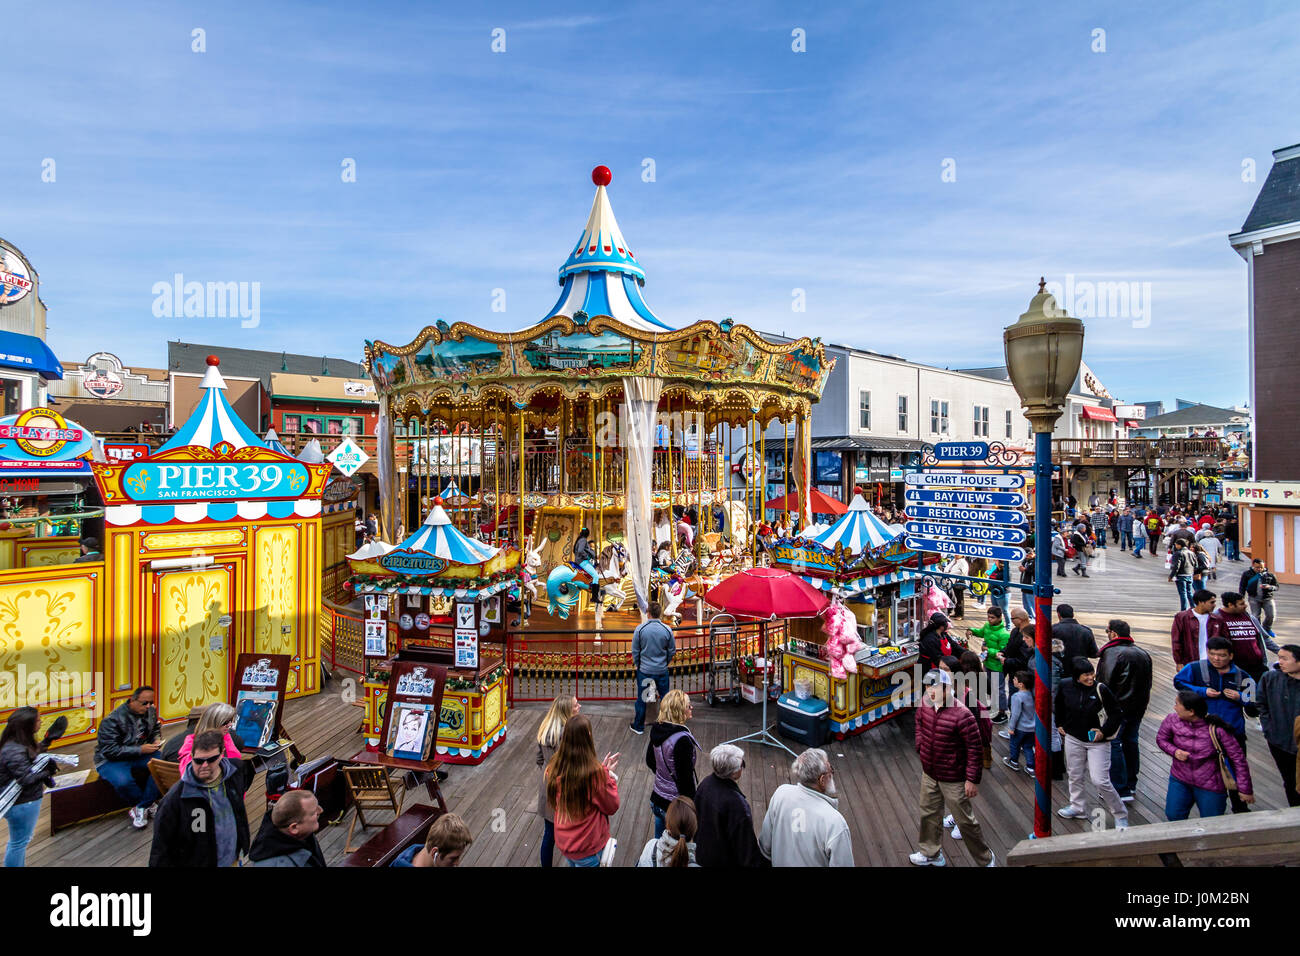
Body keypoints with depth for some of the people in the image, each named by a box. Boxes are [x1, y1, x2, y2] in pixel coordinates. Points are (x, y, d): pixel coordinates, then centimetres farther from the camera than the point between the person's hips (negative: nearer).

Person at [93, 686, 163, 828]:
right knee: (123, 781, -37)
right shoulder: (112, 720, -20)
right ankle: (149, 805, -9)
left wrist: (157, 739, -2)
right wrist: (140, 750, -25)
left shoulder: (150, 711, 1)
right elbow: (110, 750, -22)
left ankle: (141, 808, -13)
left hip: (141, 753, 5)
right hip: (111, 759, -5)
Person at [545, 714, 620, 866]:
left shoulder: (554, 768, -12)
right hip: (588, 850, -5)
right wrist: (608, 775, -5)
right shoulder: (595, 773, -29)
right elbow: (612, 807, -15)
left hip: (563, 844, 5)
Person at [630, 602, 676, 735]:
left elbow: (635, 650, -6)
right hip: (662, 670, 1)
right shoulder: (667, 629, -11)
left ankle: (638, 727, 25)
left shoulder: (640, 629, -15)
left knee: (641, 699, 12)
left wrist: (636, 664, 11)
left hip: (644, 669, -1)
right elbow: (672, 650, 0)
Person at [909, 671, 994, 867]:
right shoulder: (925, 704, -7)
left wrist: (972, 779, -17)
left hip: (953, 779, -7)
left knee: (964, 820, 9)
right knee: (928, 813, 21)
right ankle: (931, 854, 42)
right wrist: (921, 746, 9)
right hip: (929, 773, 7)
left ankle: (986, 859, 34)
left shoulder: (962, 715, -28)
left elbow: (975, 749, -21)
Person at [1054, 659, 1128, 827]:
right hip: (1073, 739, 4)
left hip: (1097, 742, -4)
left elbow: (1117, 713, -8)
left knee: (1100, 780, -6)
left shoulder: (1101, 689, -19)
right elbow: (1059, 706, 12)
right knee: (1074, 775, 16)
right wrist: (1060, 724, 13)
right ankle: (1077, 807, 36)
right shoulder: (1065, 687, -9)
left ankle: (1120, 815, 17)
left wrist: (1104, 732, -14)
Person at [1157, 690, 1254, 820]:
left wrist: (1245, 790, -8)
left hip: (1210, 785, -2)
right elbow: (1161, 738, 5)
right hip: (1180, 779, 3)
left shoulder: (1216, 729, -22)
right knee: (1173, 816, 2)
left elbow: (1238, 758, -12)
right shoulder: (1172, 720, -13)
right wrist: (1174, 751, -16)